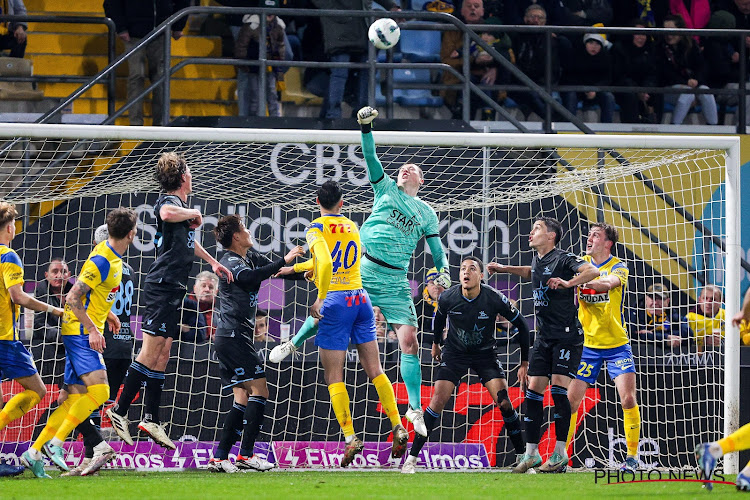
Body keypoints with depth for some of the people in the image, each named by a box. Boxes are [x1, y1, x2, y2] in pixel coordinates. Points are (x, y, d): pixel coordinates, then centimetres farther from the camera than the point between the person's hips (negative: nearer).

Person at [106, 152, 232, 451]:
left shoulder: (180, 203, 20)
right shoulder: (169, 201, -11)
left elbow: (188, 241, 39)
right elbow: (167, 214, -38)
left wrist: (212, 262, 48)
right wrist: (194, 213, -19)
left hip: (172, 290, 10)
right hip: (162, 286, -10)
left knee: (162, 354, 9)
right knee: (151, 352, -13)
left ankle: (151, 419, 11)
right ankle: (119, 411, -11)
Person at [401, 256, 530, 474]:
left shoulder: (494, 299, -21)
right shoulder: (448, 297, -16)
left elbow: (521, 325, -8)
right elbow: (439, 317, 9)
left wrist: (524, 363, -7)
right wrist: (436, 343, 23)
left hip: (486, 353, 0)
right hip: (455, 353, 0)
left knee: (503, 402, -15)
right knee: (438, 400, -14)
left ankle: (522, 456, -2)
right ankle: (412, 457, -7)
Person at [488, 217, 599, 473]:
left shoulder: (562, 259, -12)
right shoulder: (538, 260, 13)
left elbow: (592, 271, -27)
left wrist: (568, 283, -38)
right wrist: (504, 269, 32)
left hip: (567, 335, -8)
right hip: (544, 335, 8)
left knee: (558, 386, -14)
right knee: (534, 389, 1)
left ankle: (561, 452, -10)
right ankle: (531, 452, 5)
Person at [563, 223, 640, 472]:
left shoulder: (619, 267, -8)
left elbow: (607, 283, -29)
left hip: (617, 344, -3)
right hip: (587, 344, 3)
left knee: (628, 398, -13)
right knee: (571, 399, -4)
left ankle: (632, 456, -1)